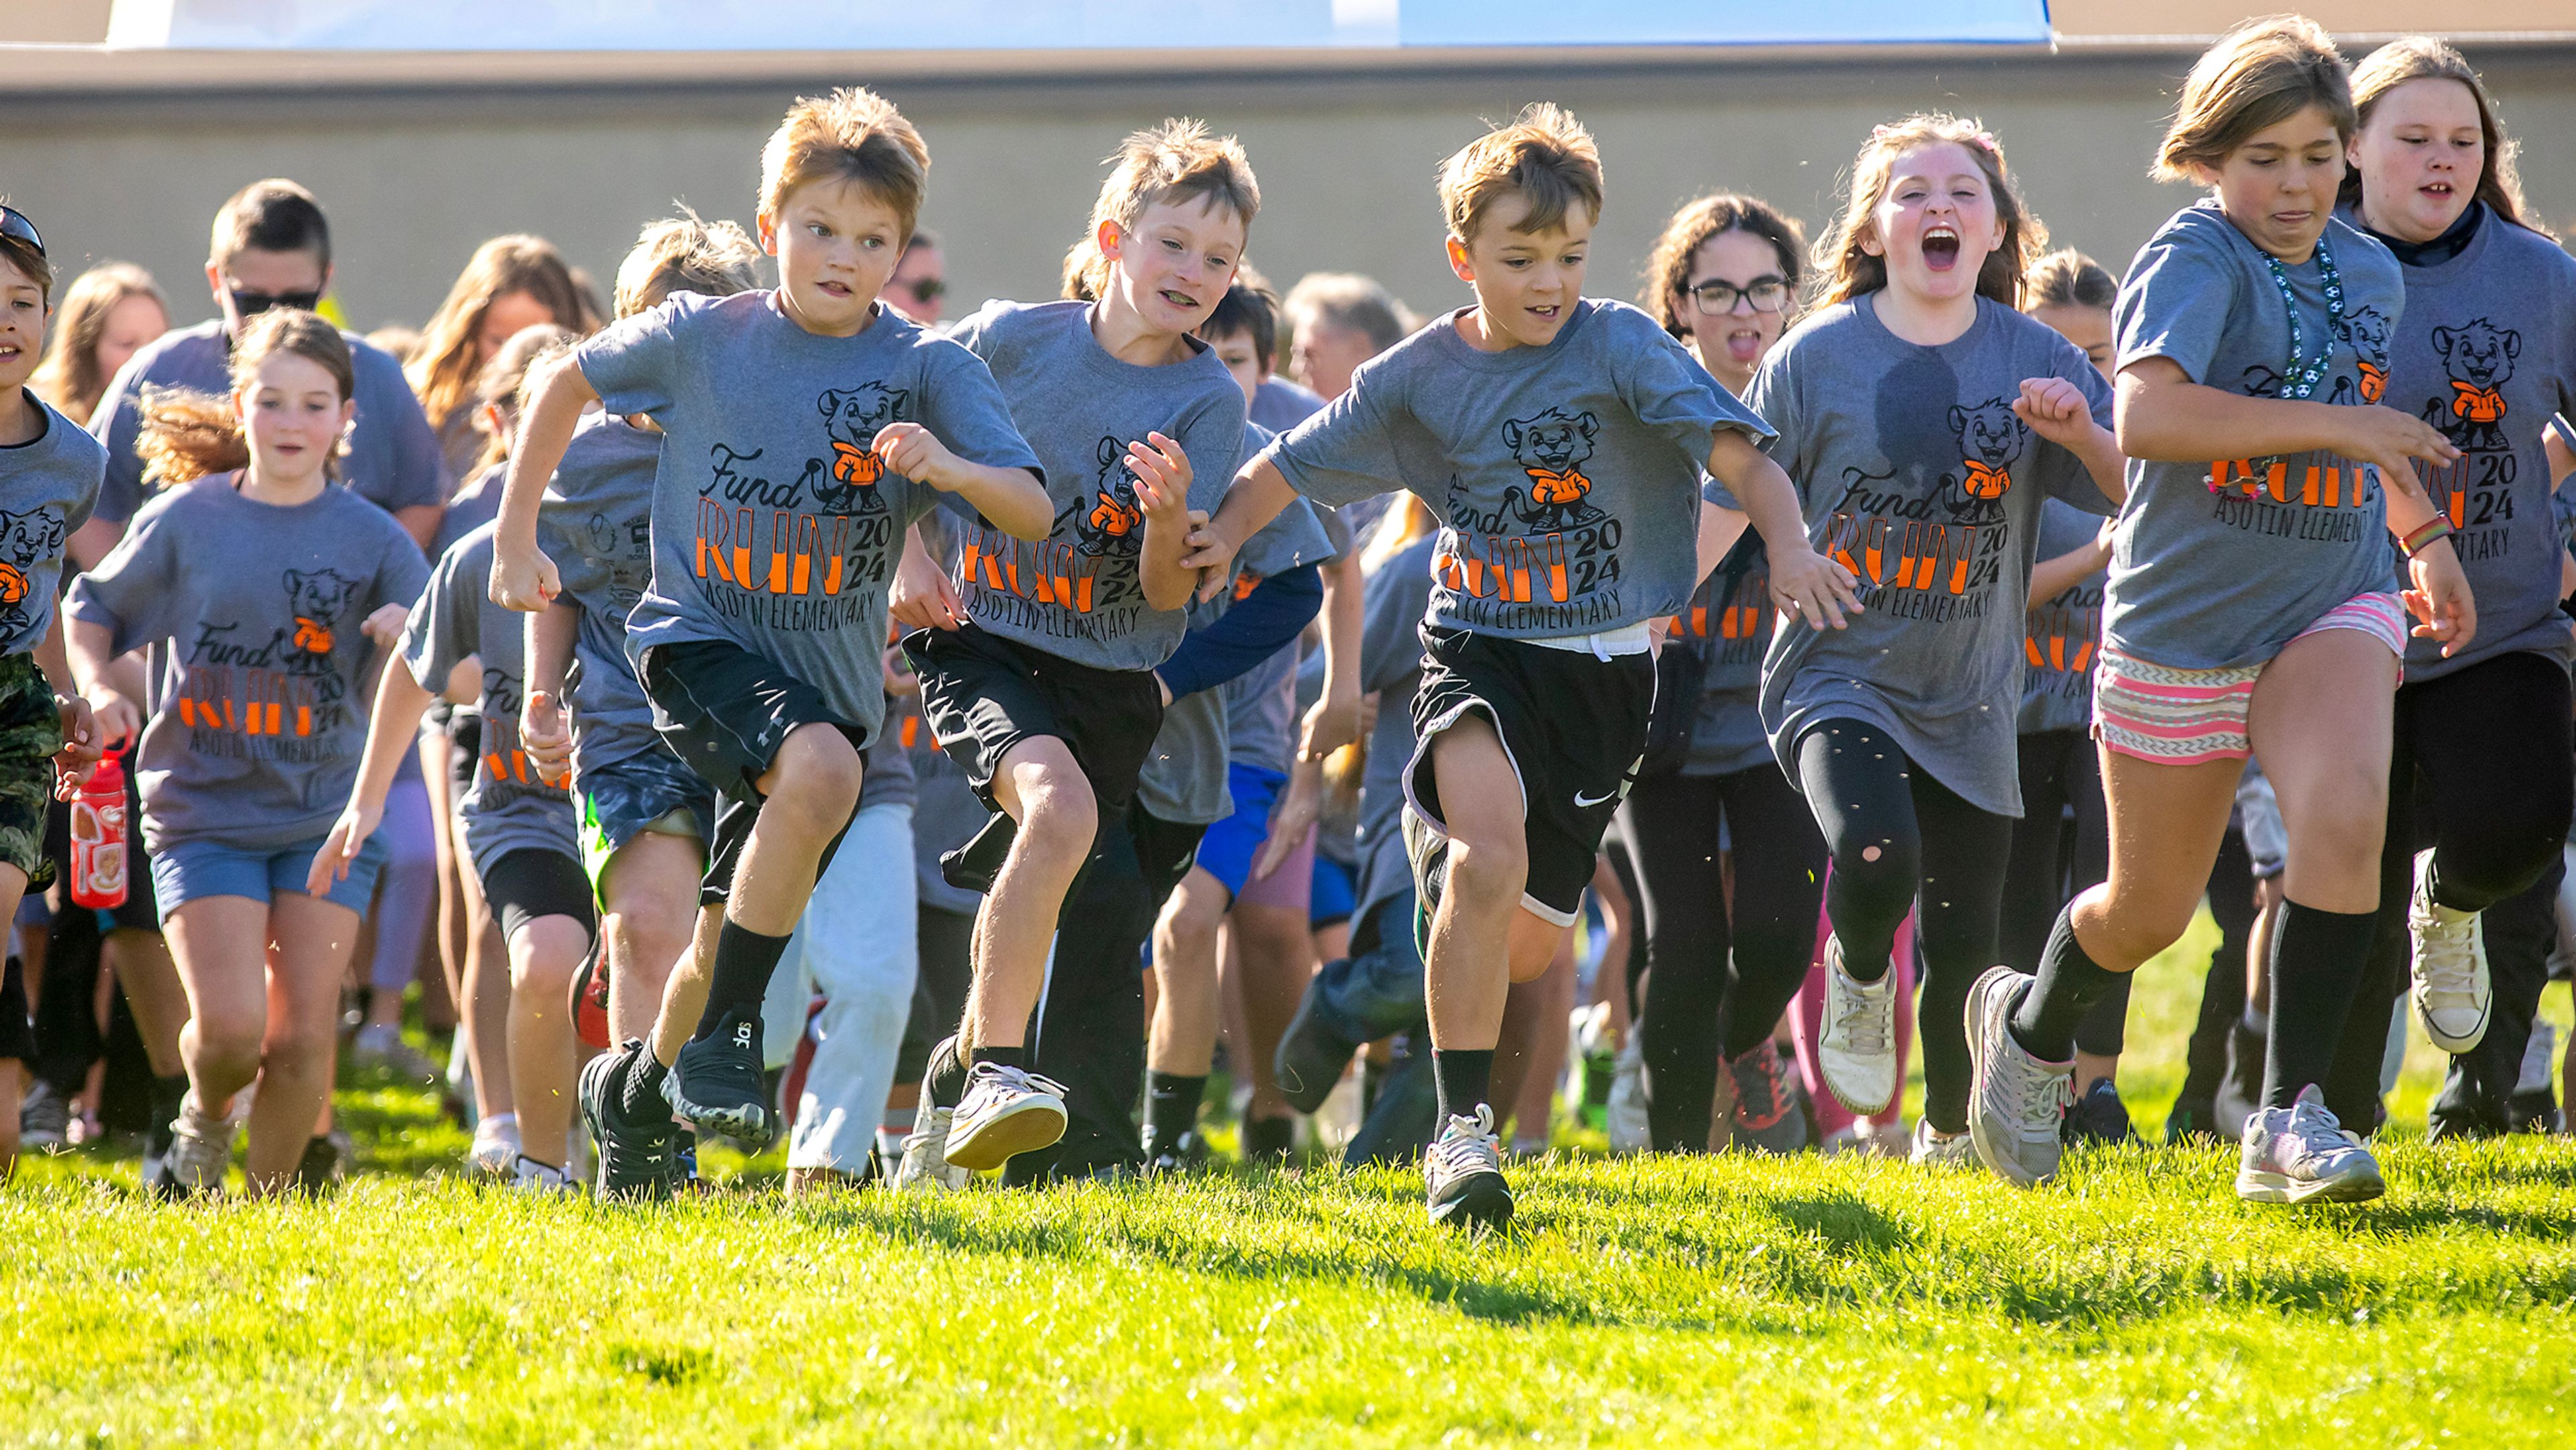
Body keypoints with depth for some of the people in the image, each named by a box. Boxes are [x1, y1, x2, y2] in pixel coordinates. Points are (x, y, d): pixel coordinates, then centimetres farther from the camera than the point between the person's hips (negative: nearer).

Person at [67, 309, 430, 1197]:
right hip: (203, 812, -1)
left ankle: (273, 1193, 17)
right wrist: (100, 686, -4)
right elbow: (93, 608, 15)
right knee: (229, 1026, -13)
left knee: (302, 1037, -4)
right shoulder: (185, 521, 0)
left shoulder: (374, 540, 1)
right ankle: (205, 1113, 21)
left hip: (326, 814, 1)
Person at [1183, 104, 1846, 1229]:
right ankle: (1462, 1135, -22)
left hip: (1604, 668, 1)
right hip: (1478, 648, -1)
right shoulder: (1419, 376, 0)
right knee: (1488, 862, -29)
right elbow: (1292, 466, 15)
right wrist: (1223, 530, -1)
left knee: (1529, 937, 11)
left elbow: (1741, 455, -19)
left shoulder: (1619, 348, -8)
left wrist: (1787, 547, -36)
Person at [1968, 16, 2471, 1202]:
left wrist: (2426, 536, 28)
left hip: (2333, 606, 4)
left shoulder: (2369, 275, 5)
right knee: (2149, 913, 9)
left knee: (2345, 817, -25)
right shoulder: (2194, 261, -18)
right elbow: (2146, 415, -37)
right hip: (2185, 619, -4)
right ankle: (2030, 1026, 43)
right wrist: (2332, 425, -34)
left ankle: (2290, 1118, -16)